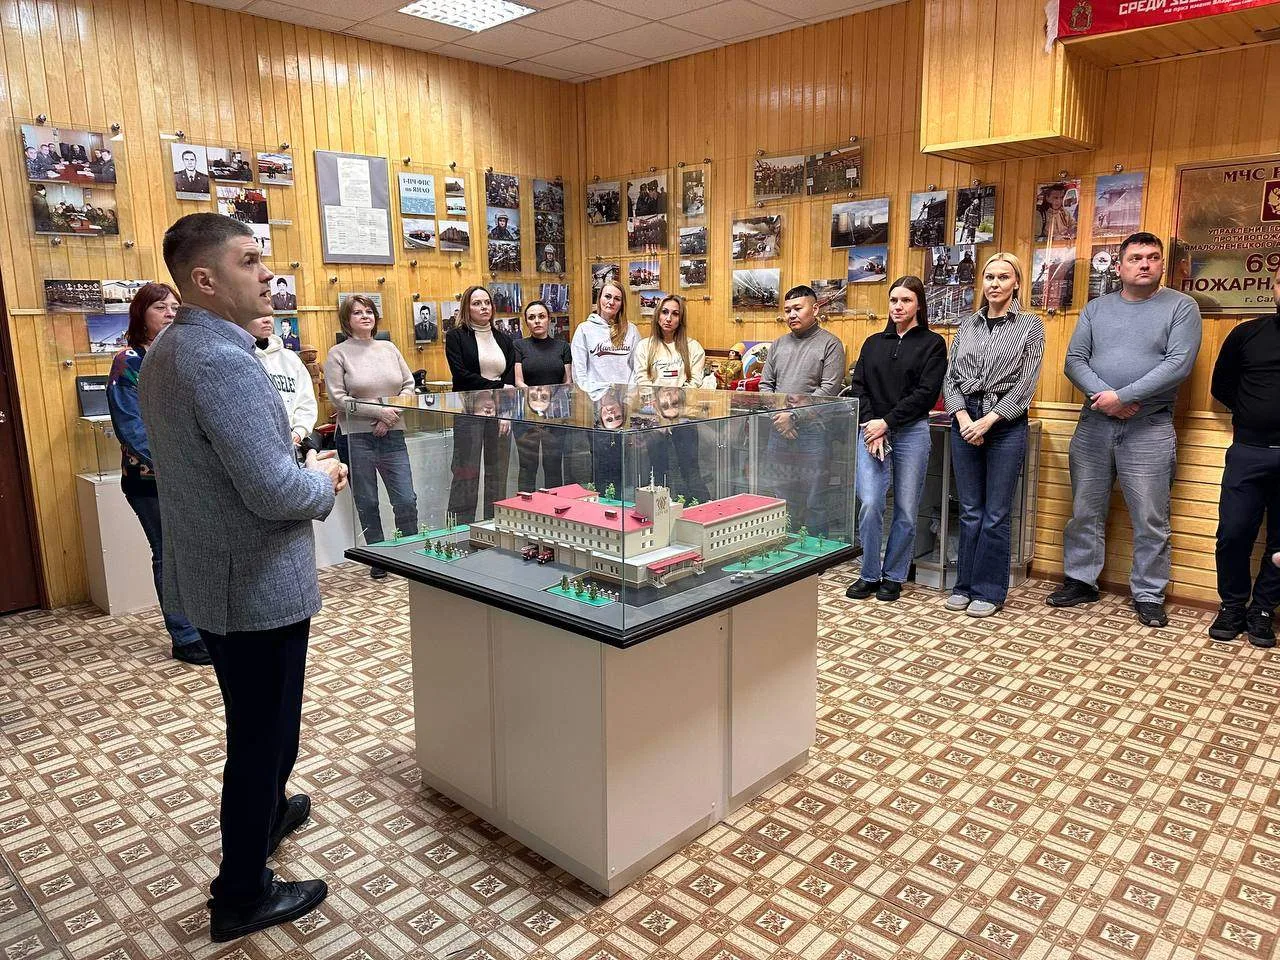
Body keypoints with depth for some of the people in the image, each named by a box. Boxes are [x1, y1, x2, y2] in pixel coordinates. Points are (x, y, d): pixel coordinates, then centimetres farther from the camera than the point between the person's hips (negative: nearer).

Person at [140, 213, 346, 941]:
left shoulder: (167, 352, 6)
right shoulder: (224, 361, -26)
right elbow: (275, 492, -30)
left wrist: (299, 468, 7)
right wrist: (324, 480, -10)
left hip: (211, 576, 10)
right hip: (256, 584, -10)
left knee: (252, 725, 28)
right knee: (265, 735, 7)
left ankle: (263, 813, 51)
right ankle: (243, 895, 24)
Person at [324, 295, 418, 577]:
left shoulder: (389, 348, 10)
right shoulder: (338, 354, -1)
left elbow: (408, 385, 9)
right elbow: (338, 398, -9)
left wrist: (392, 415, -6)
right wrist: (379, 411, -15)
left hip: (392, 435, 3)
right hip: (357, 437, -2)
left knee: (406, 500, 0)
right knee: (367, 503, 7)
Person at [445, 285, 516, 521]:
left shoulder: (504, 340, 16)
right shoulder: (456, 337, 3)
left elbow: (510, 380, 7)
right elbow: (462, 376, -9)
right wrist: (497, 388, -11)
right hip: (468, 412, -4)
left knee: (498, 474, 6)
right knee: (466, 474, -4)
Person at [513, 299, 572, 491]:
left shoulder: (562, 347, 11)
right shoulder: (519, 346, 4)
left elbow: (568, 382, 7)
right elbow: (518, 382, -3)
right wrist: (534, 395, -20)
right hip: (527, 415, -2)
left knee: (554, 466, 5)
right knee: (527, 466, 1)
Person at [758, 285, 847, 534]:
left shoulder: (830, 344, -2)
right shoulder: (779, 344, 15)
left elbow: (829, 389, -11)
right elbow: (766, 385, 14)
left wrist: (794, 415, -15)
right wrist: (777, 416, -3)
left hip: (812, 432, -5)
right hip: (779, 432, 6)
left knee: (814, 502, -1)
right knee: (783, 499, 12)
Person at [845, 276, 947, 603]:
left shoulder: (932, 344, 4)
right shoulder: (873, 343, 15)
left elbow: (926, 393, -6)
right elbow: (858, 387, 7)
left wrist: (887, 422, -12)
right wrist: (870, 425, -9)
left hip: (911, 433, -2)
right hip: (872, 431, 2)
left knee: (906, 511, 3)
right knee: (870, 505, -7)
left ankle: (894, 576, 18)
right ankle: (869, 575, 8)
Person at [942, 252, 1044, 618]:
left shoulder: (1031, 325, 2)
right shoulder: (967, 326, 12)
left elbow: (1026, 383, -6)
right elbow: (950, 378, 7)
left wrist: (988, 421, -14)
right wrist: (963, 418, -9)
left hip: (1006, 424, -3)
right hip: (965, 421, 3)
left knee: (996, 513, 2)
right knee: (969, 511, 8)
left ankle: (989, 591, 12)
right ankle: (965, 585, 18)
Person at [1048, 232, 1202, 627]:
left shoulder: (1181, 307, 1)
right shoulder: (1096, 308, 11)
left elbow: (1179, 364, -11)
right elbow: (1075, 360, 3)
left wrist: (1122, 396, -17)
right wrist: (1102, 396, -14)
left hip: (1150, 429, -3)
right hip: (1094, 424, 3)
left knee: (1150, 520, 2)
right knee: (1084, 512, 9)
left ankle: (1149, 595, 14)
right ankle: (1080, 581, 22)